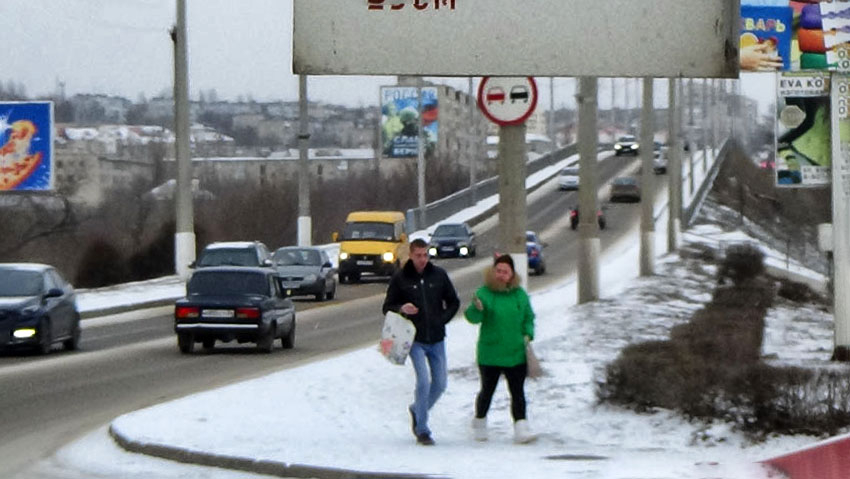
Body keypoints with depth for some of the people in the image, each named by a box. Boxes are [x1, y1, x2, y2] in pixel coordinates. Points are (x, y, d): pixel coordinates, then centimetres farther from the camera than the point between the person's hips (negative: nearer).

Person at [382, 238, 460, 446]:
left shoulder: (439, 275, 4)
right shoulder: (400, 278, -2)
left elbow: (453, 302, 14)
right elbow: (387, 306, 4)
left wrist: (442, 320, 0)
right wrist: (401, 309, -17)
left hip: (436, 339, 3)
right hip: (415, 339, -3)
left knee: (440, 383, 6)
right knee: (424, 380, -14)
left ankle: (417, 410, 34)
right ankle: (422, 430, -5)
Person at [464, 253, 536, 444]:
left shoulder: (520, 294, 5)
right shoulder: (484, 293, -6)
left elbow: (529, 318, 15)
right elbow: (474, 318, -14)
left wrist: (528, 334, -2)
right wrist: (477, 308, -35)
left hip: (516, 354, 2)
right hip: (490, 354, -2)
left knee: (518, 392, -4)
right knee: (487, 390, 12)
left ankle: (521, 428, -7)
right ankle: (479, 423, 34)